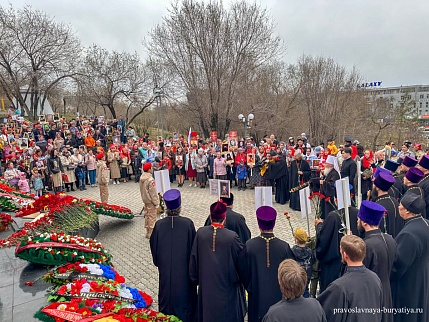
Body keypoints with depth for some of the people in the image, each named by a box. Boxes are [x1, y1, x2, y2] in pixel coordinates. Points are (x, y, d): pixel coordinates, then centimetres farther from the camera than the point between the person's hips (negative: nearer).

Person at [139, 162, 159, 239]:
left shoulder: (141, 178, 2)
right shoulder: (150, 180, -24)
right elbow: (153, 193, -21)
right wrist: (156, 203, -13)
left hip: (145, 200, 9)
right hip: (150, 201, -9)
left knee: (146, 215, 17)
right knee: (152, 217, 1)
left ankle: (147, 232, 27)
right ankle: (151, 234, 8)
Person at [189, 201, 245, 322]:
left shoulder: (200, 233, -15)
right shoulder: (232, 236, -23)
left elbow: (194, 258, -4)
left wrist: (196, 278, 11)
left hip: (206, 284, 3)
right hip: (226, 285, -2)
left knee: (208, 311, 22)